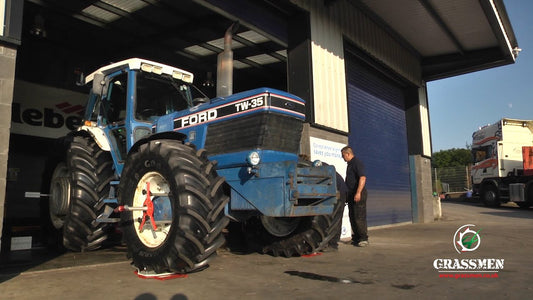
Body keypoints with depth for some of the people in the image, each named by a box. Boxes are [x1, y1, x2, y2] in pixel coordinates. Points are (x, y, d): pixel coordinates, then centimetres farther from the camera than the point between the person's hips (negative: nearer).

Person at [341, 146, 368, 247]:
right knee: (352, 217, 11)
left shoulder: (357, 163, -11)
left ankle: (364, 239, -3)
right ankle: (356, 238, 18)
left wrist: (358, 193, -28)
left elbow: (363, 178, -22)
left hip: (358, 194, -10)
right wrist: (348, 195, 23)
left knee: (359, 217, -8)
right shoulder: (349, 164, 19)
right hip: (351, 194, 10)